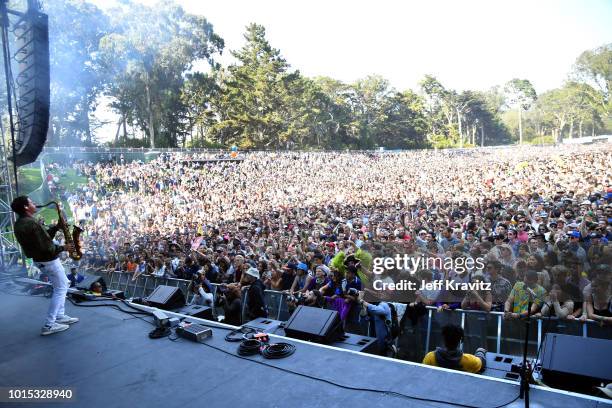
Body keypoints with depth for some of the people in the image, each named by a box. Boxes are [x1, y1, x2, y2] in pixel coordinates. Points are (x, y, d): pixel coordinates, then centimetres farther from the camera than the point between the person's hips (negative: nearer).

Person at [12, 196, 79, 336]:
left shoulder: (19, 224, 7)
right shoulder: (31, 223, -26)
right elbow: (46, 247, -27)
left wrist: (56, 227, 4)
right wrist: (63, 248, -14)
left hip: (40, 260, 10)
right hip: (48, 260, -10)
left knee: (62, 285, 21)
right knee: (60, 289, -1)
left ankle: (60, 316, 24)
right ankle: (49, 326, -2)